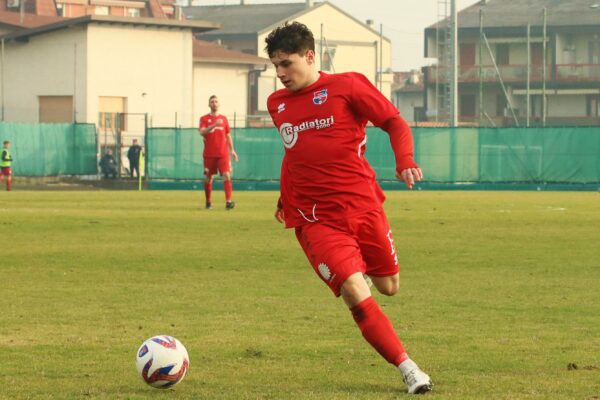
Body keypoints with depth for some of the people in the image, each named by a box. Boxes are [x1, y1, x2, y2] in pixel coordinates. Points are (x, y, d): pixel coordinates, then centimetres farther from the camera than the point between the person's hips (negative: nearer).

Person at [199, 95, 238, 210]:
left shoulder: (223, 119, 11)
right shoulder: (204, 119, 3)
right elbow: (202, 132, -14)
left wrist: (232, 150, 11)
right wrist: (214, 125, -27)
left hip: (223, 153, 1)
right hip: (209, 154, -1)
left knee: (227, 175, -13)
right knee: (208, 178, 5)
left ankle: (228, 201, -20)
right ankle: (208, 202, 19)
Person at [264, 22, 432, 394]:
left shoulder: (347, 85, -3)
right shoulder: (277, 104, 11)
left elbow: (395, 122, -4)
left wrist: (405, 160, -21)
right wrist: (286, 198, 24)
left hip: (363, 206, -1)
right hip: (316, 220, 1)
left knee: (389, 287, 11)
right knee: (355, 294, -18)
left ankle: (361, 268, 48)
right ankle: (408, 368, -12)